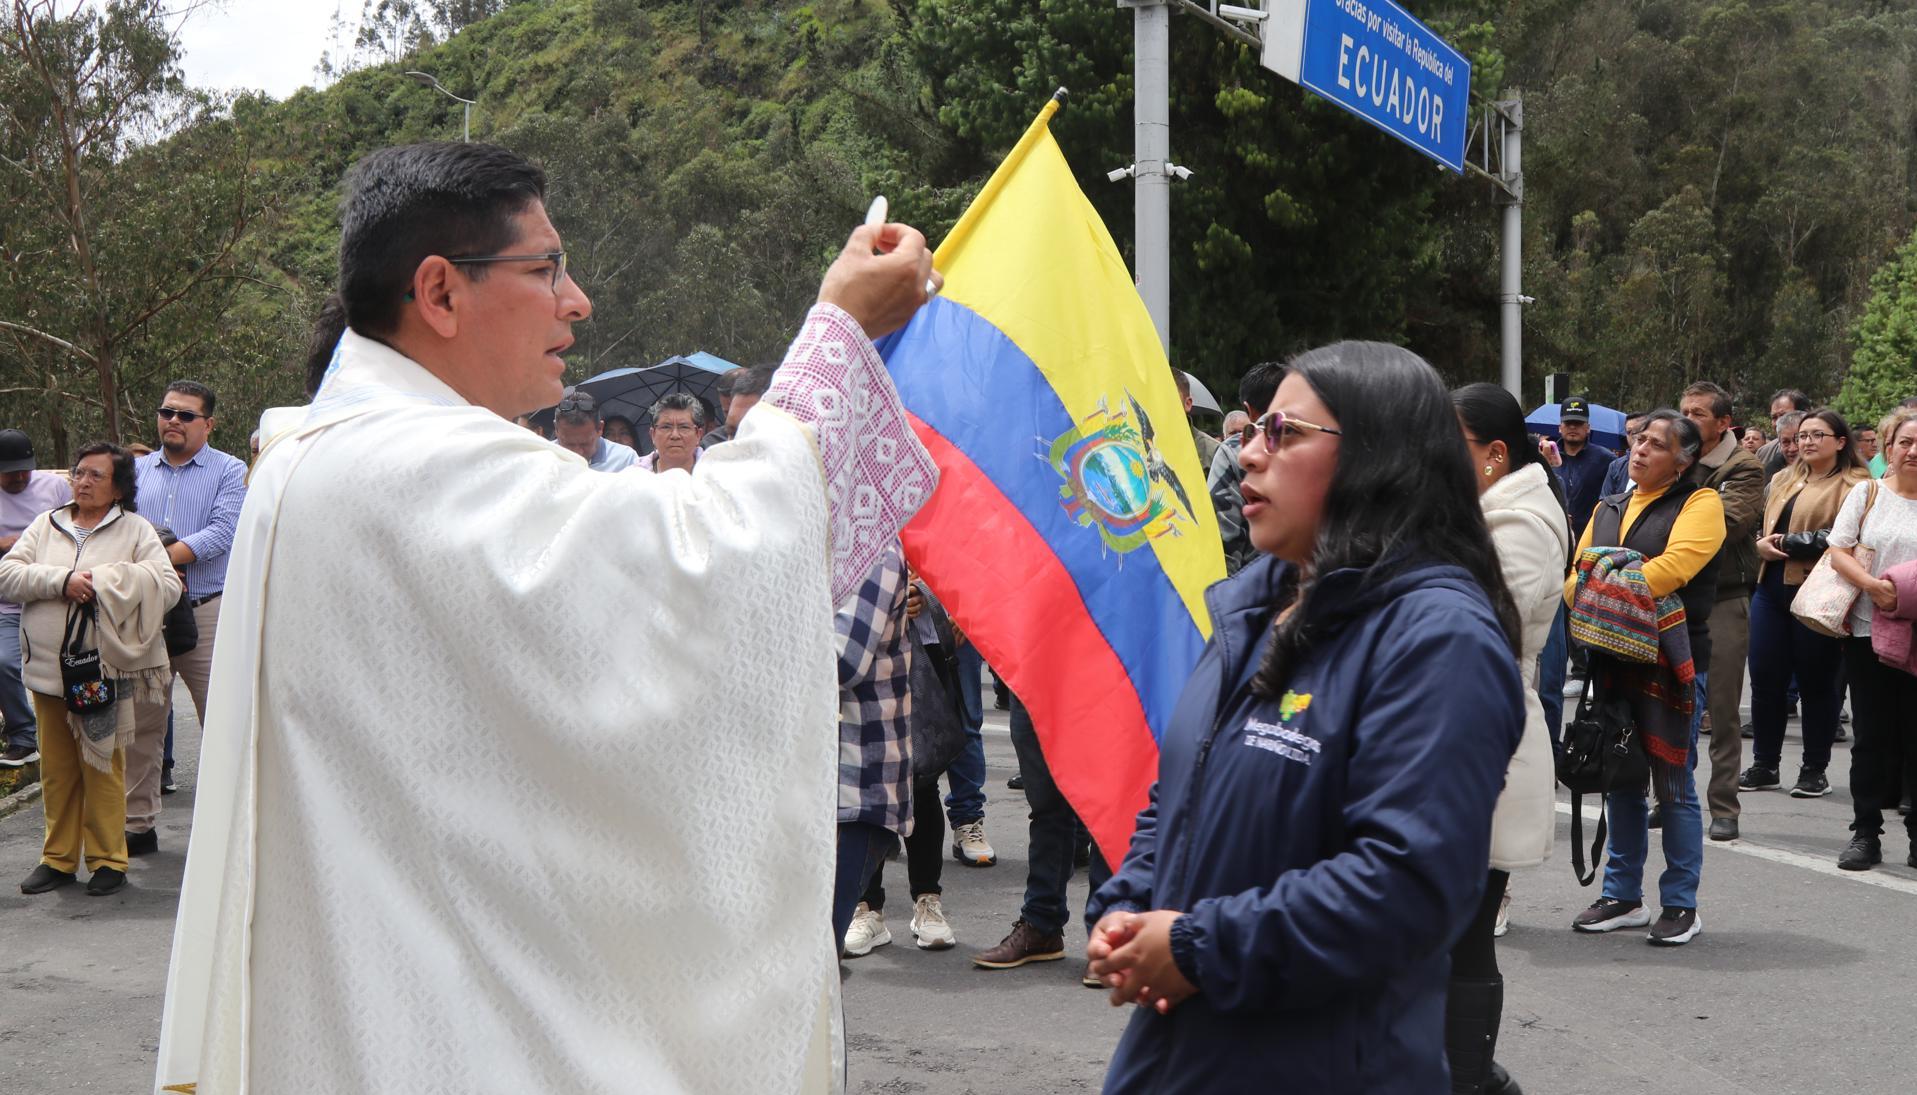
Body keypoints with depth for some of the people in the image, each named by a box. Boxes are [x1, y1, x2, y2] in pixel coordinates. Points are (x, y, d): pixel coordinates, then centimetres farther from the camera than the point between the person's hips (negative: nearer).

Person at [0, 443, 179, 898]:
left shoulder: (135, 531, 3)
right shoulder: (45, 526, 12)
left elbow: (167, 587, -10)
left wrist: (103, 585, -14)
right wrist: (61, 581, -14)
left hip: (105, 670, -3)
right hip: (49, 669, 3)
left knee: (103, 768, 2)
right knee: (56, 770, 9)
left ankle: (108, 860, 12)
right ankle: (58, 858, 20)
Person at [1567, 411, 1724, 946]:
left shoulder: (1699, 504, -3)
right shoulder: (1607, 509, 16)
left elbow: (1674, 566, -19)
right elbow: (1577, 580, 11)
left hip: (1672, 665, -6)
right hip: (1613, 661, 6)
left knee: (1673, 787, -2)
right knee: (1620, 782, 11)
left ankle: (1681, 906, 6)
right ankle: (1623, 896, 20)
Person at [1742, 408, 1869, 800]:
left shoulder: (1854, 486, -4)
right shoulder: (1783, 481, 20)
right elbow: (1763, 524, 27)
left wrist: (1789, 543, -16)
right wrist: (1762, 542, 3)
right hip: (1772, 588, 7)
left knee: (1817, 682, 2)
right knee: (1764, 677, 6)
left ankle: (1815, 769, 13)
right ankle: (1765, 764, 17)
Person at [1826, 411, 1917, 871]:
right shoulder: (1867, 493, 5)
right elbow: (1838, 552, 0)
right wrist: (1872, 585, -17)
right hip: (1869, 631, 0)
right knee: (1871, 734, 5)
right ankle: (1865, 832, 11)